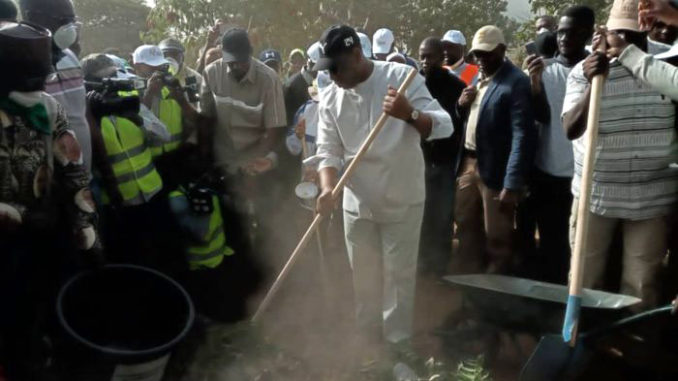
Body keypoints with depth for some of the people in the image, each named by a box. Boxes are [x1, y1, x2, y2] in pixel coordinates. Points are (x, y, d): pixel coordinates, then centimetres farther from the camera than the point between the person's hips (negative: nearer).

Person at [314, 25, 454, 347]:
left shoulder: (402, 77, -13)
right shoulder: (330, 98, -3)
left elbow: (444, 127, -19)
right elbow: (328, 151, -4)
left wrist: (409, 114, -39)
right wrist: (328, 189, -23)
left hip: (402, 200, -3)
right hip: (357, 202, 4)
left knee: (399, 275, 6)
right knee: (363, 278, 16)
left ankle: (397, 344, 21)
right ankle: (367, 342, 33)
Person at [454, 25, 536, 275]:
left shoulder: (516, 82, -13)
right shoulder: (479, 78, 14)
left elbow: (522, 135, -20)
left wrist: (512, 185, -24)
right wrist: (462, 105, -2)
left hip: (495, 172, -8)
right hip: (469, 164, 8)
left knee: (496, 239, 4)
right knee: (466, 229, 18)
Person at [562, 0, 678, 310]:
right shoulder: (584, 71, -5)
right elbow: (571, 129, -18)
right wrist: (594, 84, -28)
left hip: (652, 197, 1)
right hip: (596, 192, -1)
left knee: (643, 284, 8)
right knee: (584, 278, 11)